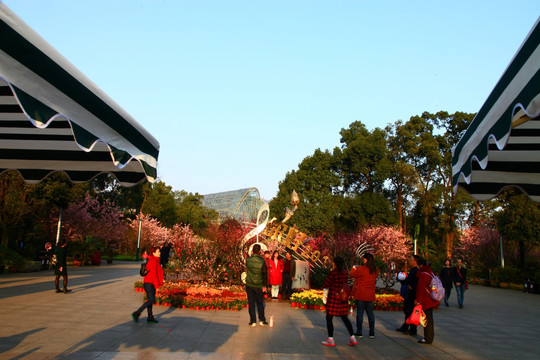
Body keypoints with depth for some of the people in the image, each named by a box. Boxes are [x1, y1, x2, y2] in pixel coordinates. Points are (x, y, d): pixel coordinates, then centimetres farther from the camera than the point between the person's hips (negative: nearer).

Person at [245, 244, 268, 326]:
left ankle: (253, 321, 9)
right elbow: (265, 274, -9)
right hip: (258, 286, -1)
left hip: (249, 285, 1)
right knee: (260, 303, 13)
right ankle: (262, 320, 16)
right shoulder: (262, 261, -14)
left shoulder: (248, 260, -7)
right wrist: (264, 285, 0)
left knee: (251, 303, 7)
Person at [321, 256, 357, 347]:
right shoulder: (345, 273, 3)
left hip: (333, 297, -6)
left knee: (329, 317, 5)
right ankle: (352, 337, 12)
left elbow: (326, 284, -11)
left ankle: (330, 339, 7)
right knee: (344, 317, 16)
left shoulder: (333, 272, -16)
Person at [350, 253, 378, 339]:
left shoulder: (361, 269, -16)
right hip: (370, 295, 5)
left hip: (360, 295, -5)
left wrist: (354, 268, 17)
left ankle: (359, 333, 8)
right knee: (370, 313, 12)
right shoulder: (375, 270, 1)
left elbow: (352, 274, -6)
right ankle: (372, 333, 15)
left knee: (360, 313, 3)